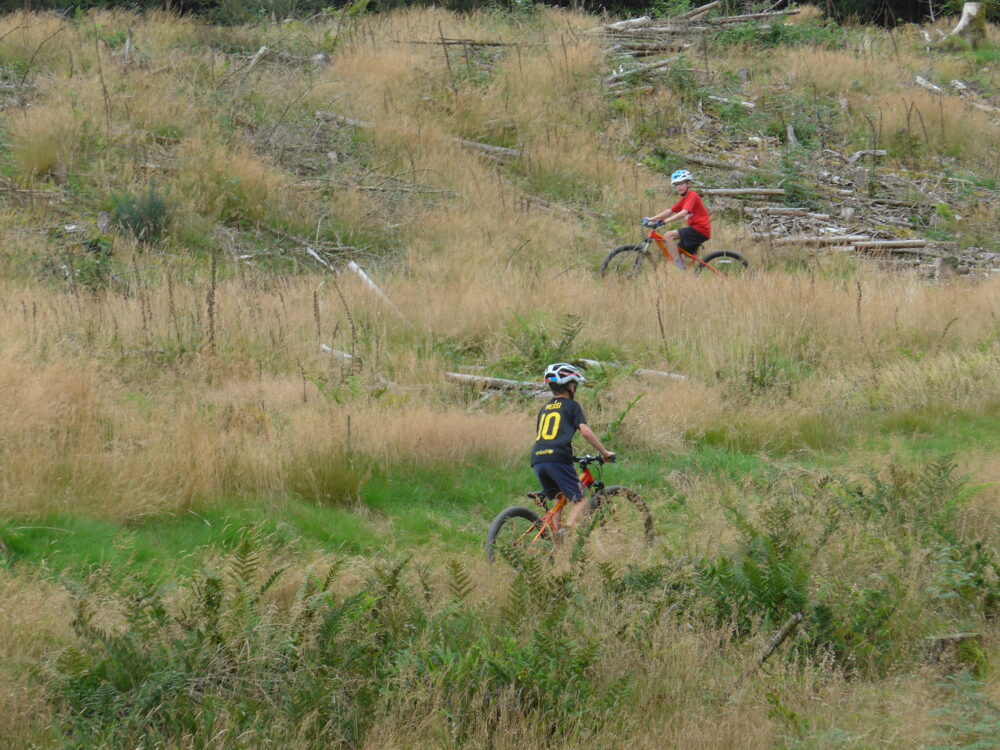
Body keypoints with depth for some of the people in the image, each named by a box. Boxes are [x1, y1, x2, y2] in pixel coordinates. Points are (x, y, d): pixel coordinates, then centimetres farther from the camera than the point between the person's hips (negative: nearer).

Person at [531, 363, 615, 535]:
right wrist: (605, 453, 5)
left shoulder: (544, 409, 25)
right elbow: (585, 431, -3)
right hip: (558, 458, -6)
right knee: (580, 502, -2)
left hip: (537, 460, 6)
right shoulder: (571, 406, 8)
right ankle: (566, 531, -27)